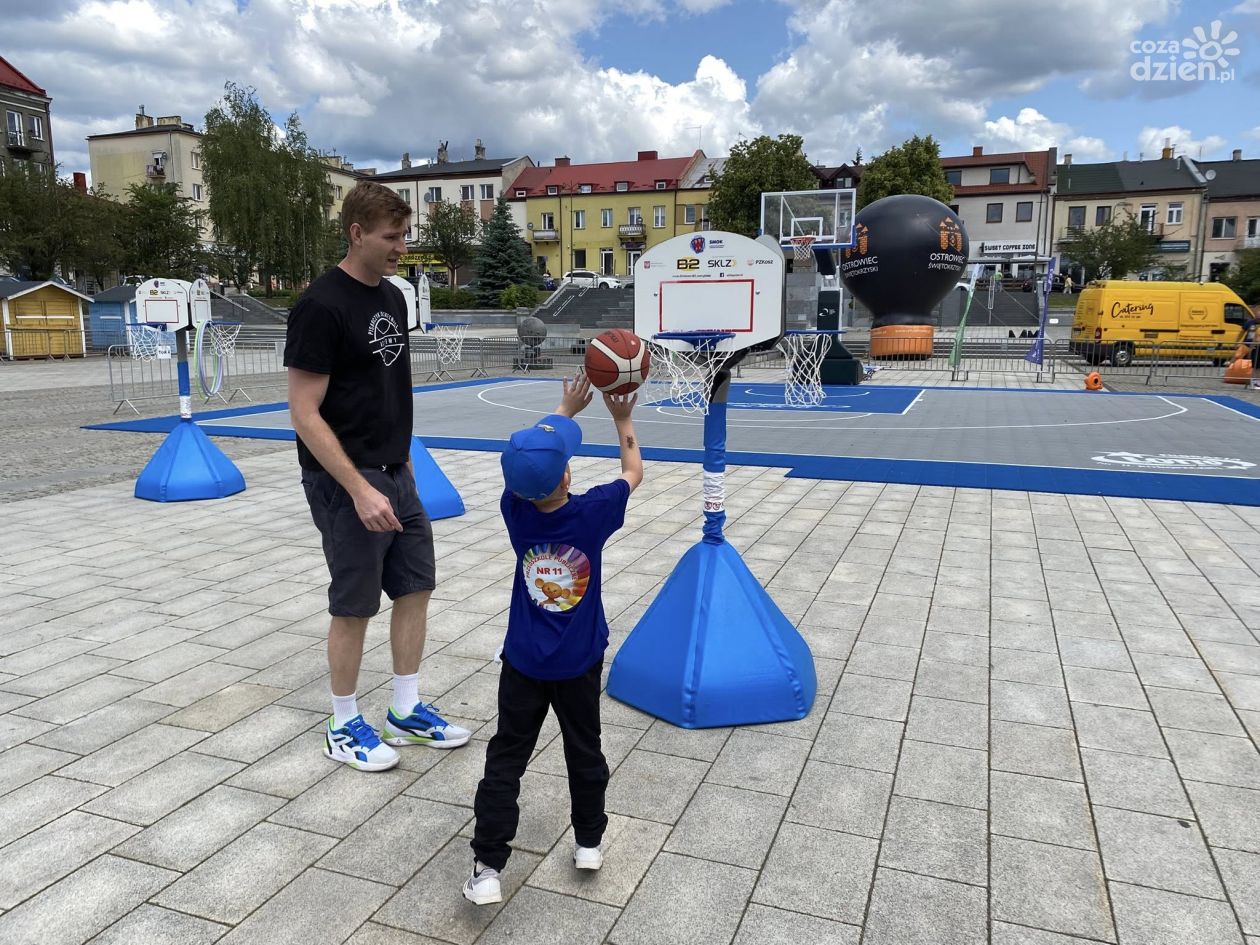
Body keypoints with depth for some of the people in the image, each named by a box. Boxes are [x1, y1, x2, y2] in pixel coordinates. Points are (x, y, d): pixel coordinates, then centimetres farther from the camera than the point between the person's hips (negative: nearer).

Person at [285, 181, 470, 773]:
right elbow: (304, 413, -19)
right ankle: (344, 728, 23)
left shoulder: (392, 297, 9)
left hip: (396, 475, 8)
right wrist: (360, 491, -23)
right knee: (354, 607, 3)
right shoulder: (322, 307, -17)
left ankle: (406, 712, 28)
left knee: (416, 587, 12)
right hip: (347, 482, -8)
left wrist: (402, 462, 16)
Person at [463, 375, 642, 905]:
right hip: (579, 663, 0)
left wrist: (565, 411, 16)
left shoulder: (516, 512, -13)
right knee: (584, 752, 18)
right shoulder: (592, 515, -19)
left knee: (506, 759, 8)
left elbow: (526, 455, 5)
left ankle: (487, 866, 8)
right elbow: (633, 473, 0)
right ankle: (589, 842, 32)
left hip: (523, 662, 1)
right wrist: (622, 420, 11)